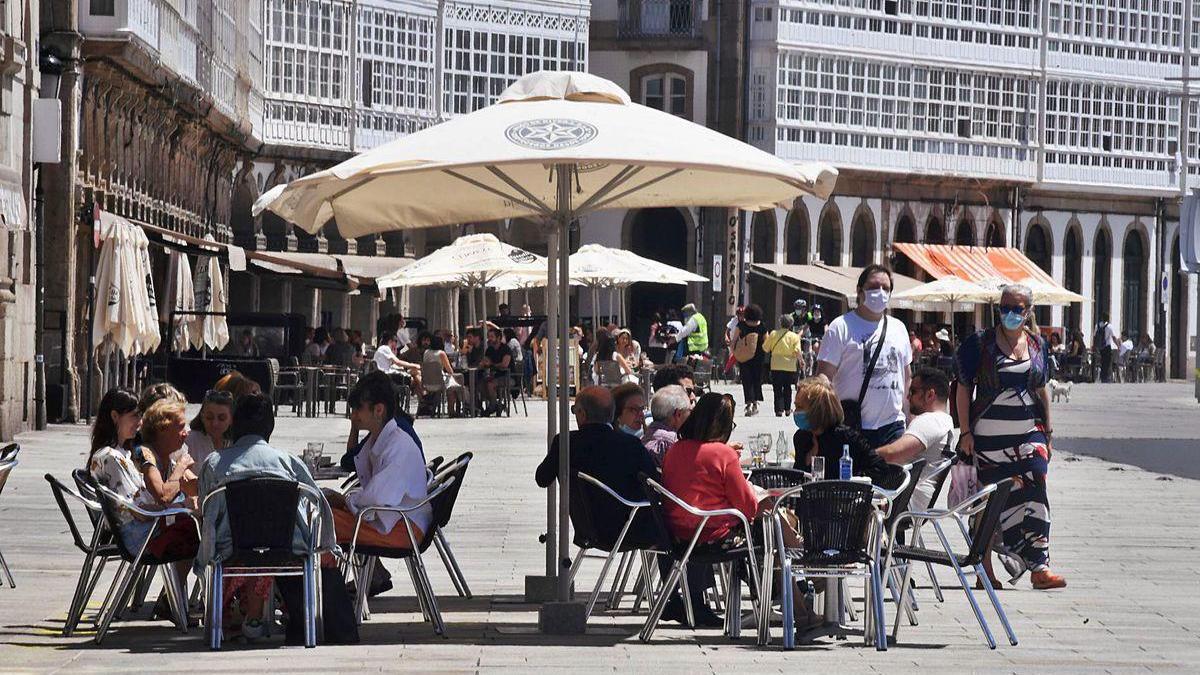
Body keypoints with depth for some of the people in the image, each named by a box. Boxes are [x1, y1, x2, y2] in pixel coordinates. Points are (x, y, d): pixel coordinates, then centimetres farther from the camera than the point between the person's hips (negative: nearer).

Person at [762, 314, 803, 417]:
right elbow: (797, 352, -11)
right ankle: (787, 409, 21)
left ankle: (779, 409, -7)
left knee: (778, 389, 3)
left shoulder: (773, 334, -2)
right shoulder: (794, 336, -4)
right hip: (790, 366, 1)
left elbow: (766, 348, 3)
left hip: (776, 366, -1)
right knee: (787, 388, 17)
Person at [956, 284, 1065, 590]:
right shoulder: (980, 343, -2)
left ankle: (1040, 567, -14)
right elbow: (964, 387, -2)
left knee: (1033, 496, -11)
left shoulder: (1036, 344, 10)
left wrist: (1048, 431, 15)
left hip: (1029, 434, 2)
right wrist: (965, 432, -7)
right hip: (988, 436, -2)